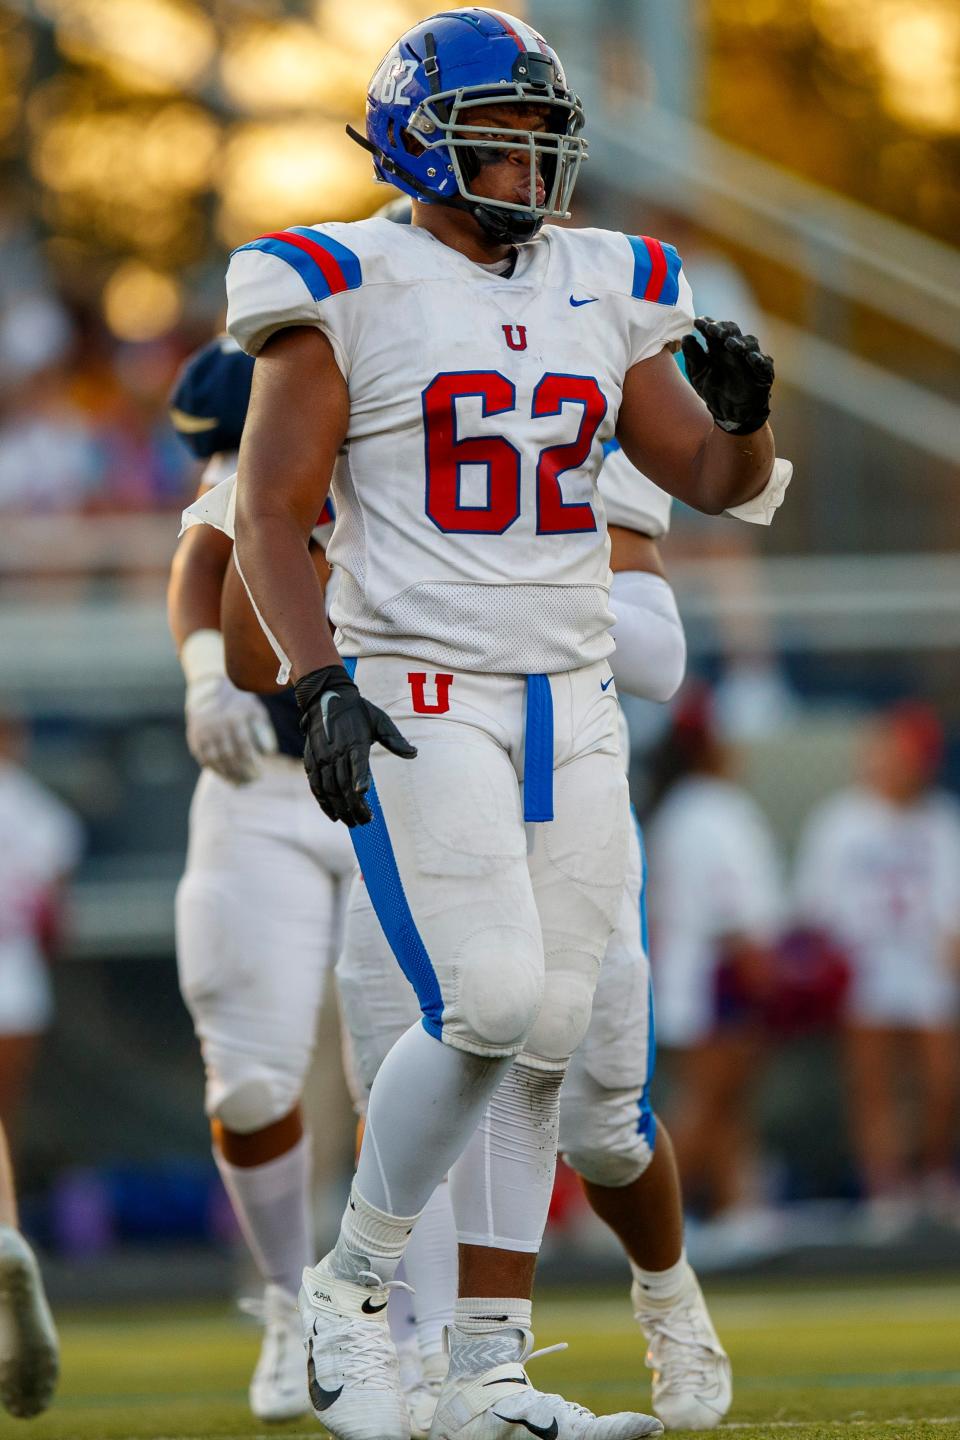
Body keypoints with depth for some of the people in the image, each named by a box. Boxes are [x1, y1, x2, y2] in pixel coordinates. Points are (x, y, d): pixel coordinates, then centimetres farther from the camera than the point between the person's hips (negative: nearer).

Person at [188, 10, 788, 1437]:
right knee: (488, 1007, -19)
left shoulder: (599, 298, 13)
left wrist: (744, 418, -7)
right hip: (417, 699, -6)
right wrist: (320, 682, -20)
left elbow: (719, 484, 15)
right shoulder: (347, 294, -4)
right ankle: (350, 1291, 0)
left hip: (571, 703, 6)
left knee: (544, 1040, 3)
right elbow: (269, 516, -7)